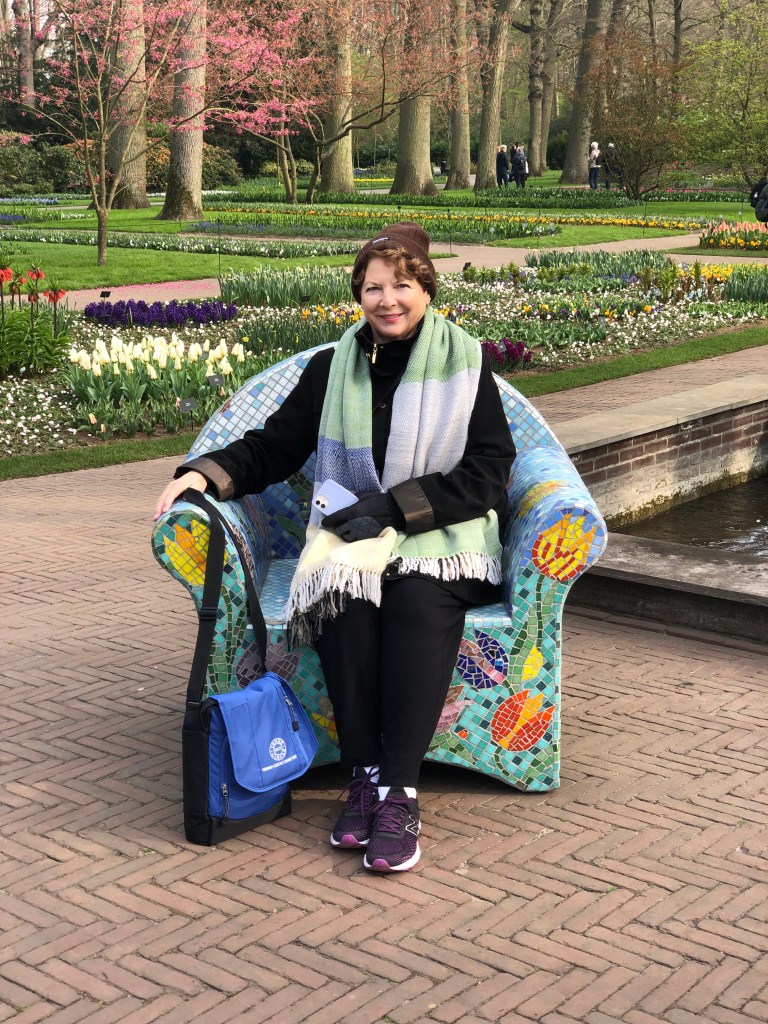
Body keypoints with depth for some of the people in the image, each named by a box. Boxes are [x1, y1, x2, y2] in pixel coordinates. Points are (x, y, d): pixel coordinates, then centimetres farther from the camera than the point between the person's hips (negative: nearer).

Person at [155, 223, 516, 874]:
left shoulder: (466, 366, 3)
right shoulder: (333, 368, 12)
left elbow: (487, 476, -4)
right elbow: (272, 448, 14)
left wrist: (391, 506, -14)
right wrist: (208, 472, -5)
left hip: (442, 539, -2)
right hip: (350, 534, 2)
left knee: (416, 599, -34)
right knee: (347, 593, -32)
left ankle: (399, 790, -33)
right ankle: (364, 775, -27)